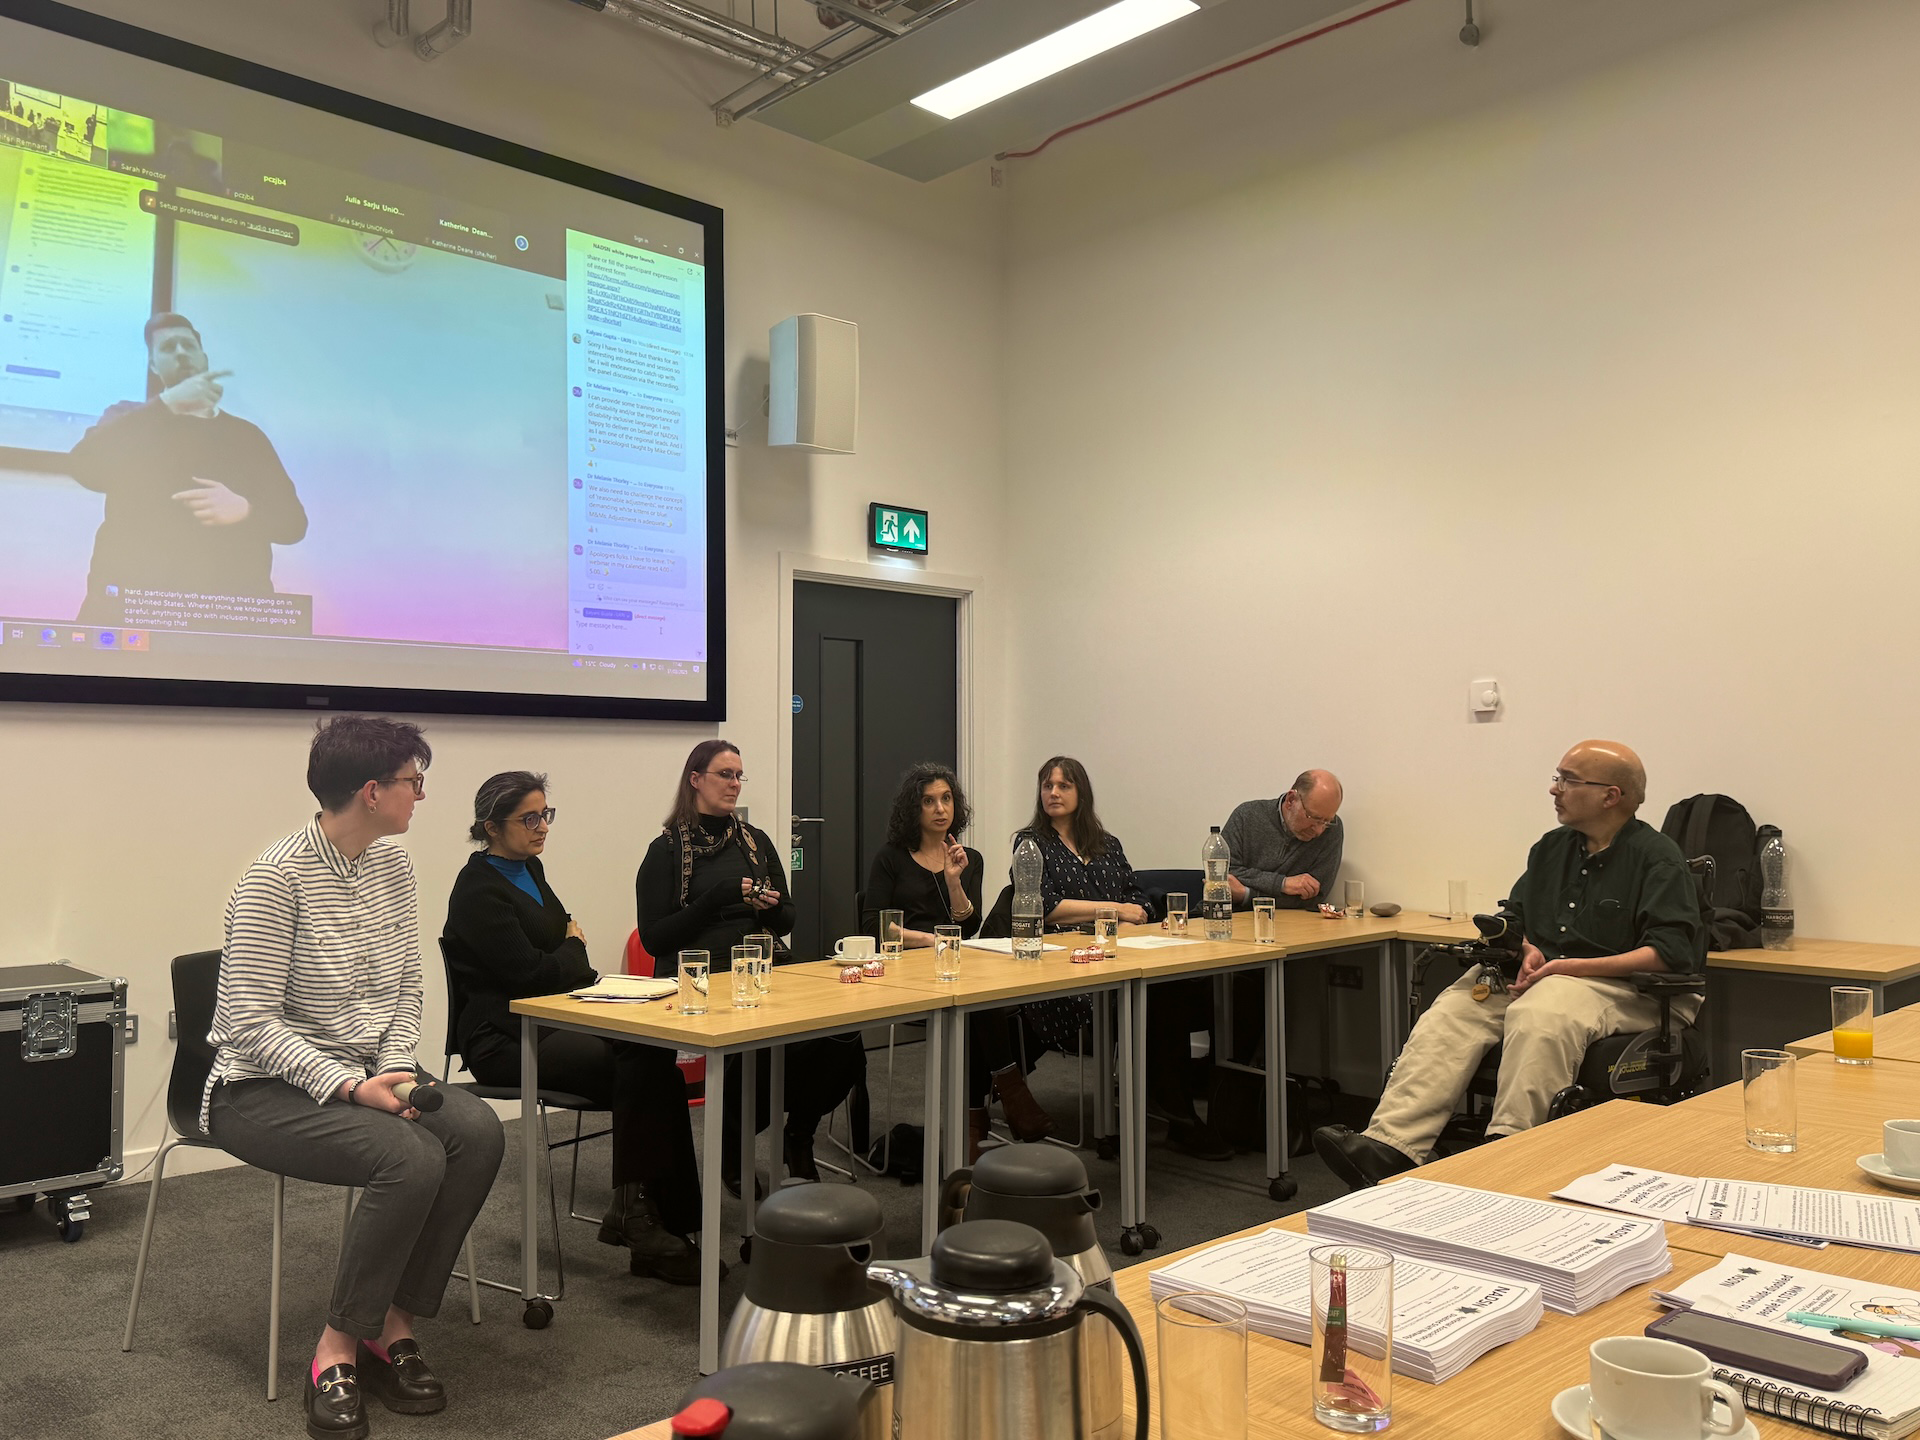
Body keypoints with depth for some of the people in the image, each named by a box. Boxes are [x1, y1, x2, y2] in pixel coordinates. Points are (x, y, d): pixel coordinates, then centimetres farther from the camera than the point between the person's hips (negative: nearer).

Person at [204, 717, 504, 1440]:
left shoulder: (393, 865, 4)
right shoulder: (276, 878, -18)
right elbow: (249, 1021, -20)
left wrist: (395, 1069, -8)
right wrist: (351, 1087, -25)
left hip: (362, 1075, 7)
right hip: (263, 1089, -7)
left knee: (478, 1130, -20)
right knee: (412, 1157, -30)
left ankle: (392, 1323, -6)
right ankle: (338, 1346, -10)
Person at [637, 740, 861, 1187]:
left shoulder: (756, 841, 17)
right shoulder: (667, 850, 2)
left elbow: (787, 921, 19)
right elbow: (654, 938, -5)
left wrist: (771, 906, -5)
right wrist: (721, 897, -12)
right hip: (697, 982, -4)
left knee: (841, 1041, -23)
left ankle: (797, 1134, 3)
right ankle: (732, 1150, -5)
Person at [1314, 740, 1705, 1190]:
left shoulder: (1658, 859, -2)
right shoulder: (1551, 847, 20)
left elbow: (1670, 953, -13)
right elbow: (1512, 916, 29)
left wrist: (1572, 967, -17)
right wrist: (1525, 948, 4)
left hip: (1617, 984, -6)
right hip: (1536, 971, 6)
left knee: (1539, 1017, -40)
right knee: (1449, 1015, -22)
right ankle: (1389, 1146, -37)